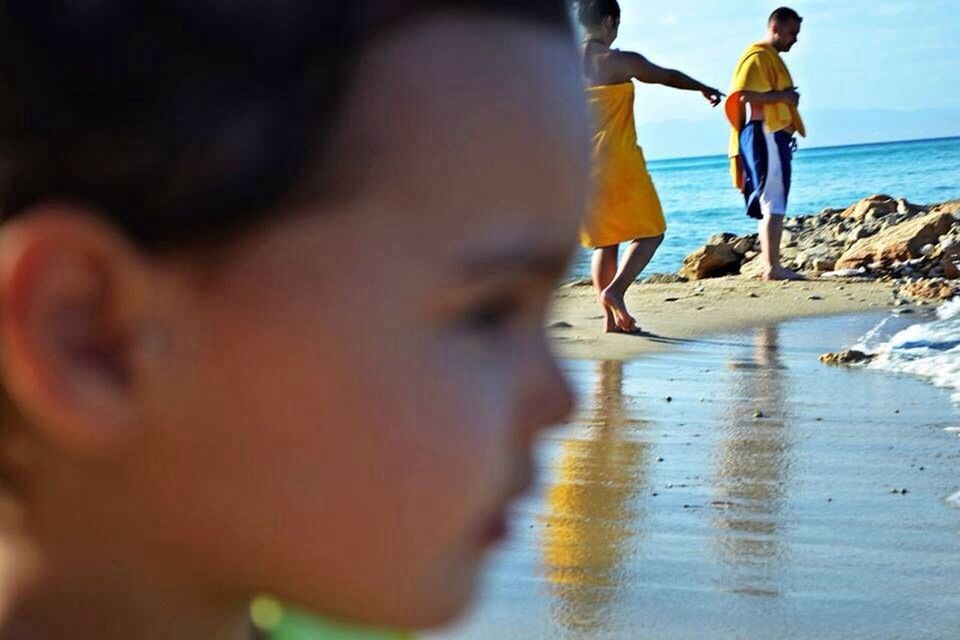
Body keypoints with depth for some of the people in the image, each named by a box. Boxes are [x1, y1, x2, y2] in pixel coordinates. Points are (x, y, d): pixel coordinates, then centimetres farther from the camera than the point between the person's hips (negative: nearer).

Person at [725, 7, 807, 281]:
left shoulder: (771, 57, 21)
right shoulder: (758, 56, -10)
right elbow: (745, 96, -21)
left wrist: (788, 97, 7)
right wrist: (783, 96, -14)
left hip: (774, 137, 11)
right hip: (764, 135, -11)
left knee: (770, 204, 10)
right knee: (773, 203, -10)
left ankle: (769, 265, 13)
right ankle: (772, 266, -10)